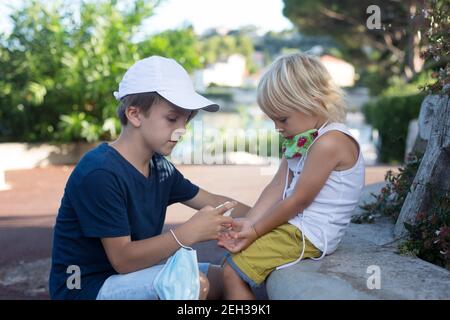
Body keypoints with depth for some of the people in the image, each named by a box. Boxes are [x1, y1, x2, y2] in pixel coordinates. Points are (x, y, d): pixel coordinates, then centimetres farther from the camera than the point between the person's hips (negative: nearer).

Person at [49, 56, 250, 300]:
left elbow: (211, 202, 11)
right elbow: (123, 259, -24)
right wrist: (188, 232, -33)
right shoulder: (99, 173, -23)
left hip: (130, 275, 9)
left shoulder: (159, 166, 4)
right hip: (86, 287, -9)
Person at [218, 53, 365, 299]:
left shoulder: (329, 143, -24)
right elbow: (277, 187, 4)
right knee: (232, 257, 18)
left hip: (308, 234, -10)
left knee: (232, 272, -13)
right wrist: (249, 222, -8)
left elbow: (298, 201, -20)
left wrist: (255, 230, -12)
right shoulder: (302, 138, 8)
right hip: (292, 224, 10)